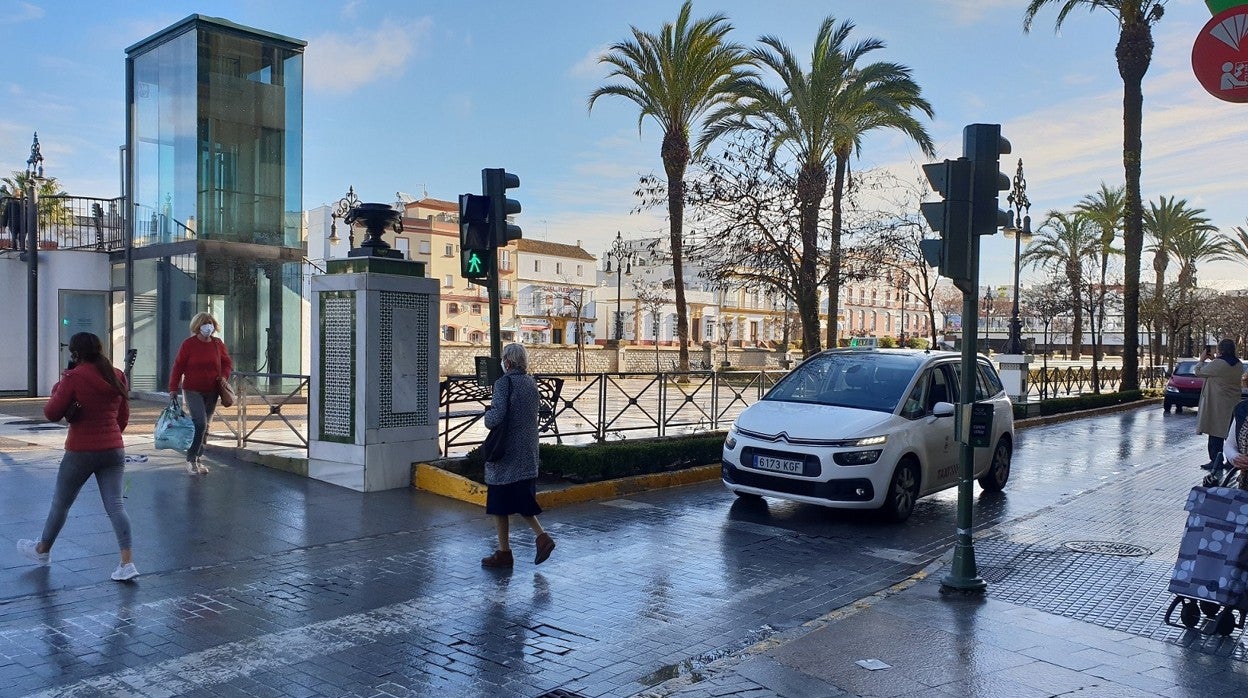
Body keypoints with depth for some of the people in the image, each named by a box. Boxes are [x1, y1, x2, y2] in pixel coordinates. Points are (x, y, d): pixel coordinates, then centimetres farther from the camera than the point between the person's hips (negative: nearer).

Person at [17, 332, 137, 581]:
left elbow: (51, 413, -7)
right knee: (115, 505, 1)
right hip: (114, 450, 4)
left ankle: (42, 550, 39)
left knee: (61, 503, 17)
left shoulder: (74, 378, -12)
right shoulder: (117, 377, 4)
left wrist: (57, 388, 7)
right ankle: (127, 562, -8)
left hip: (81, 452, -4)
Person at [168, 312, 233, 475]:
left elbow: (227, 363, 15)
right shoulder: (188, 344, -6)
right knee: (200, 423, -17)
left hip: (212, 392, 4)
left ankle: (198, 459, 19)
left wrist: (223, 377, -4)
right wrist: (173, 388, -7)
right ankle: (191, 460, -7)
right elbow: (178, 367, -3)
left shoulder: (218, 344, 5)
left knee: (205, 426, 9)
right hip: (193, 390, -4)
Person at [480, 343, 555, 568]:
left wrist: (488, 416, 0)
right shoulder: (531, 382, 8)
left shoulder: (504, 383, -15)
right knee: (522, 501, 18)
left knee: (500, 505, 5)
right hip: (528, 455, 7)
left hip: (506, 454, -7)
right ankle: (542, 536, 2)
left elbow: (496, 417, -23)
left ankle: (504, 553, 12)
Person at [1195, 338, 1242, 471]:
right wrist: (1213, 359, 20)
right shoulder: (1239, 365, 4)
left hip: (1217, 406, -7)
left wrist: (1202, 359, 10)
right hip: (1233, 405, 7)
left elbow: (1198, 371, -6)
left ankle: (1215, 462, 1)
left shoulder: (1218, 364, -18)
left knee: (1215, 435, -1)